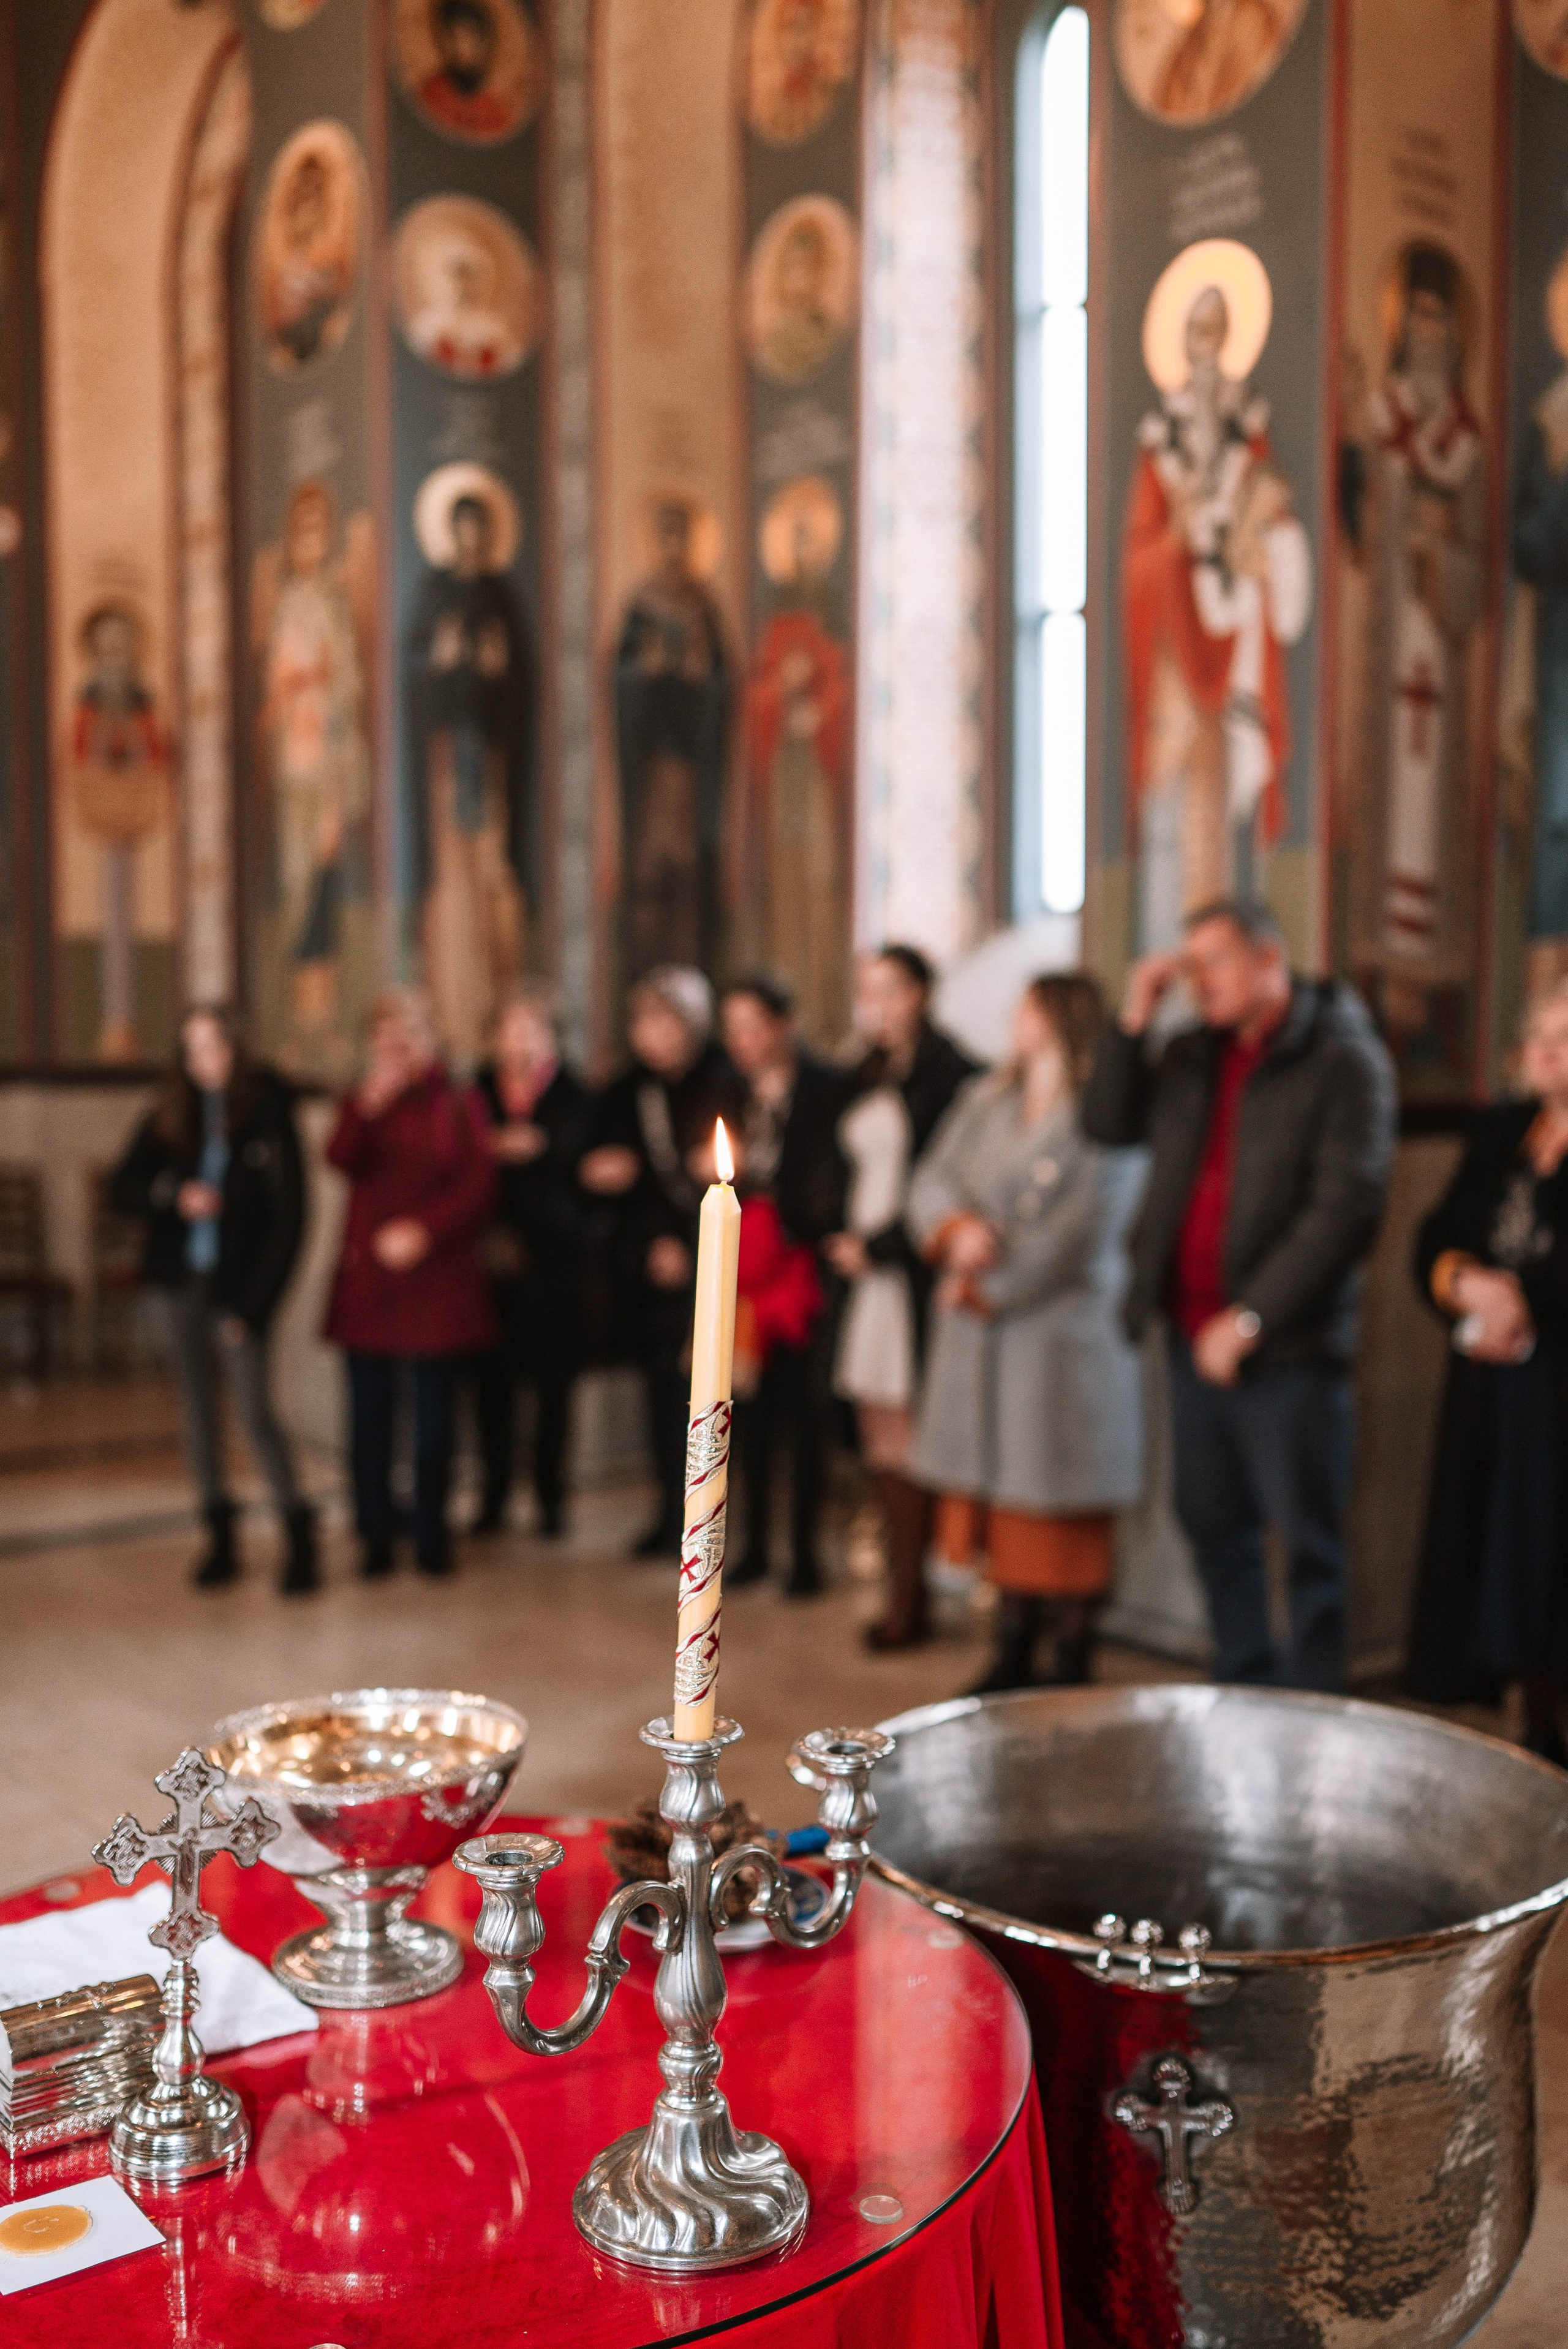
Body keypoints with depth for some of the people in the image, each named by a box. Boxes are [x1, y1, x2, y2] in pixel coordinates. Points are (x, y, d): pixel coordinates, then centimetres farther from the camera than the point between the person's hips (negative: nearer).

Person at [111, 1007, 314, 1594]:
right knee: (199, 1407, 9)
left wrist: (254, 1302, -12)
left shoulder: (268, 1115, -6)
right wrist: (175, 1195, -18)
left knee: (256, 1412, -8)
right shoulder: (170, 1118, 6)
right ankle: (220, 1539, 19)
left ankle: (301, 1539, 1)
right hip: (183, 1279, 4)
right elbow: (123, 1187, 3)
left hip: (237, 1282, -4)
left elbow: (288, 1217, -8)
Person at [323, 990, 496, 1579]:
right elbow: (340, 1160, -7)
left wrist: (424, 1231, -14)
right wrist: (368, 1106, -19)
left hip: (438, 1277, -2)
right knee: (370, 1413, 2)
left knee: (435, 1414, 2)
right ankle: (376, 1536, 12)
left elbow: (478, 1187, -3)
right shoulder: (363, 1103, 13)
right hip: (368, 1278, 2)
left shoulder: (458, 1104, 4)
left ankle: (431, 1536, 13)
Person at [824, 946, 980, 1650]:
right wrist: (843, 1241, 6)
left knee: (902, 1444, -5)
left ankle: (909, 1599, 5)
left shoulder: (948, 1071, -9)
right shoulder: (872, 1076, 16)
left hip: (911, 1271, -8)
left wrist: (878, 1247, -11)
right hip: (865, 1266, 8)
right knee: (881, 1441, 8)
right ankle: (904, 1595, 15)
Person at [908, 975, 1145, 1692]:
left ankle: (1072, 1673, 11)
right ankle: (1011, 1662, 23)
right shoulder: (984, 1100, 14)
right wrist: (953, 1230, -17)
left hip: (1064, 1337, -6)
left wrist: (985, 1290, -10)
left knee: (1060, 1512, -1)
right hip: (978, 1341, 7)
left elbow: (1075, 1231, -16)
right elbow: (934, 1180, 6)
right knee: (1002, 1497, 12)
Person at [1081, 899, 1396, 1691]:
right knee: (1212, 1522, 15)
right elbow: (1107, 1123, 12)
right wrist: (1134, 1019, 1)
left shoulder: (1344, 1060, -9)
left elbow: (1346, 1205, -16)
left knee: (1309, 1539, 1)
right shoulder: (1192, 1055, 13)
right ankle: (1241, 1687, 29)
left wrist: (1252, 1316, -19)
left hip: (1288, 1345, -7)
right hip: (1194, 1332, 7)